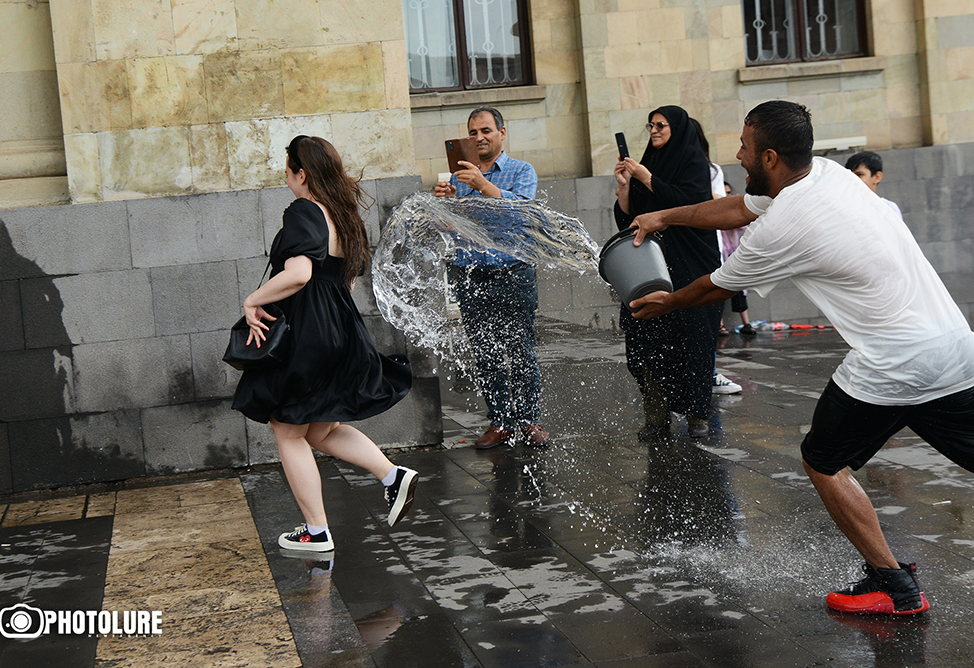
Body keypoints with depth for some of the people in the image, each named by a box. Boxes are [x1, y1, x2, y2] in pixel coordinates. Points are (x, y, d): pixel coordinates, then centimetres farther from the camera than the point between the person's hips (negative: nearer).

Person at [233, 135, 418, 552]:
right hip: (340, 332, 9)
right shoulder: (345, 215, 12)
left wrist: (252, 302, -19)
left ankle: (316, 532, 11)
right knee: (321, 431, 22)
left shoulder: (303, 212, -15)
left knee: (288, 433, 6)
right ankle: (394, 476, 11)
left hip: (304, 338, -9)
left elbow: (298, 273, -30)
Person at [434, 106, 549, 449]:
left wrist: (483, 185, -26)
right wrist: (442, 200, -14)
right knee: (485, 355, 6)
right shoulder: (459, 176, 16)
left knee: (520, 352, -3)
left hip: (513, 275, -3)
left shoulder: (522, 171, 5)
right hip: (469, 277, 4)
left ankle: (530, 419, 10)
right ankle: (500, 421, 14)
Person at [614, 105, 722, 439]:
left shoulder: (694, 162, 1)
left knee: (689, 339, -5)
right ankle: (657, 417, 0)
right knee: (648, 341, -3)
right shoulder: (648, 164, 18)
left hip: (688, 266, -5)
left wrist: (646, 179, -13)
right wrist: (624, 185, -3)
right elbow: (629, 216, 14)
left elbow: (688, 202, -16)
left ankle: (697, 413, 4)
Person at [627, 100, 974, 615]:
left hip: (890, 369, -8)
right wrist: (666, 217, 33)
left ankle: (893, 585, 14)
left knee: (824, 462, 13)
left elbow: (716, 288, 6)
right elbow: (739, 208, 25)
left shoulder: (780, 230, -13)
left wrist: (666, 303, 25)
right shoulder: (828, 173, 10)